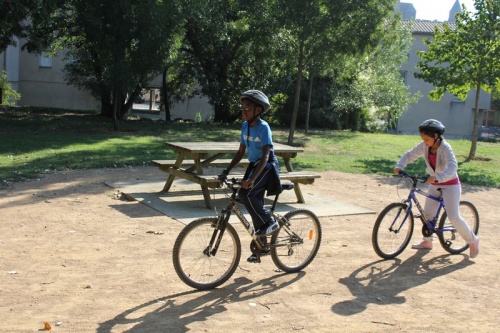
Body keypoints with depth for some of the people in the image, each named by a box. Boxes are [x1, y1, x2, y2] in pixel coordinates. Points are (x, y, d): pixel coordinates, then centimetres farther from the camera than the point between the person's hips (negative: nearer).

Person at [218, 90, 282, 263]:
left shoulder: (263, 127, -21)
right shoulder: (245, 126, 1)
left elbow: (265, 155, -28)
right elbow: (241, 152, 7)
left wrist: (251, 179, -37)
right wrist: (226, 170, -3)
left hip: (267, 166, -7)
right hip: (254, 164, 8)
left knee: (245, 193, -27)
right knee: (255, 204, 8)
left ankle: (270, 221, -6)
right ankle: (262, 246, 20)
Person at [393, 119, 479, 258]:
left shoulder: (445, 148, -26)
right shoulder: (424, 146, -9)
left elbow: (453, 166, -39)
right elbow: (409, 155, -2)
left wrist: (437, 177, -55)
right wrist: (399, 166, -21)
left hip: (450, 184, -6)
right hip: (434, 184, 6)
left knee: (453, 217, -9)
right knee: (427, 213, 8)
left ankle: (473, 240, 11)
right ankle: (427, 241, 26)